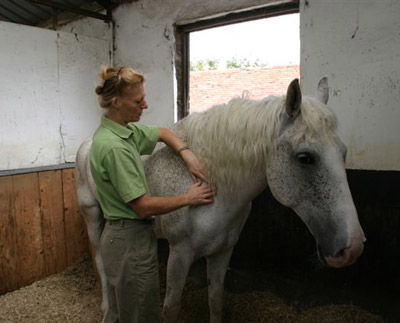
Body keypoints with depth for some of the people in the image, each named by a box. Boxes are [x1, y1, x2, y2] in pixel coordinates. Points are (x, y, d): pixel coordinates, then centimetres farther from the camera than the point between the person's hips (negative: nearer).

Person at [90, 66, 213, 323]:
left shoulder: (126, 131, 4)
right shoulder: (113, 146, -24)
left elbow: (163, 133, 18)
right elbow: (144, 206, -24)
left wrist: (188, 154, -1)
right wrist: (188, 198, -11)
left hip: (121, 238, 9)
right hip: (132, 242, -9)